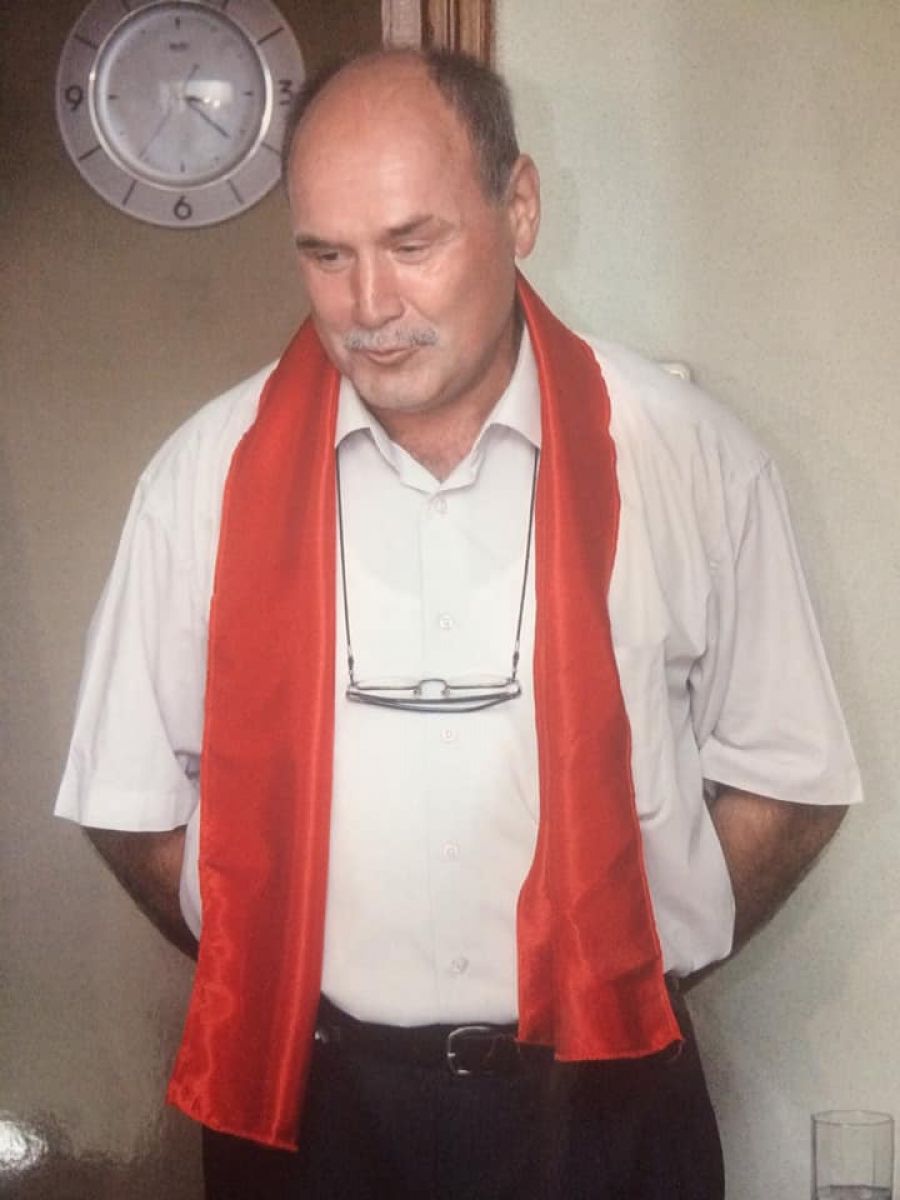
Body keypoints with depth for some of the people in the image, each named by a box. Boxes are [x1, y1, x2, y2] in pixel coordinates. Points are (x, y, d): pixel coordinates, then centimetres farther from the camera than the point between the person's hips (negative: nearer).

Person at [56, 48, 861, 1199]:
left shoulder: (693, 461, -8)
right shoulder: (208, 476, -7)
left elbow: (783, 777, 1)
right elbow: (133, 799, 2)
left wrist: (631, 973, 1)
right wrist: (275, 979, 2)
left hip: (600, 1096, 0)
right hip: (304, 1100, 1)